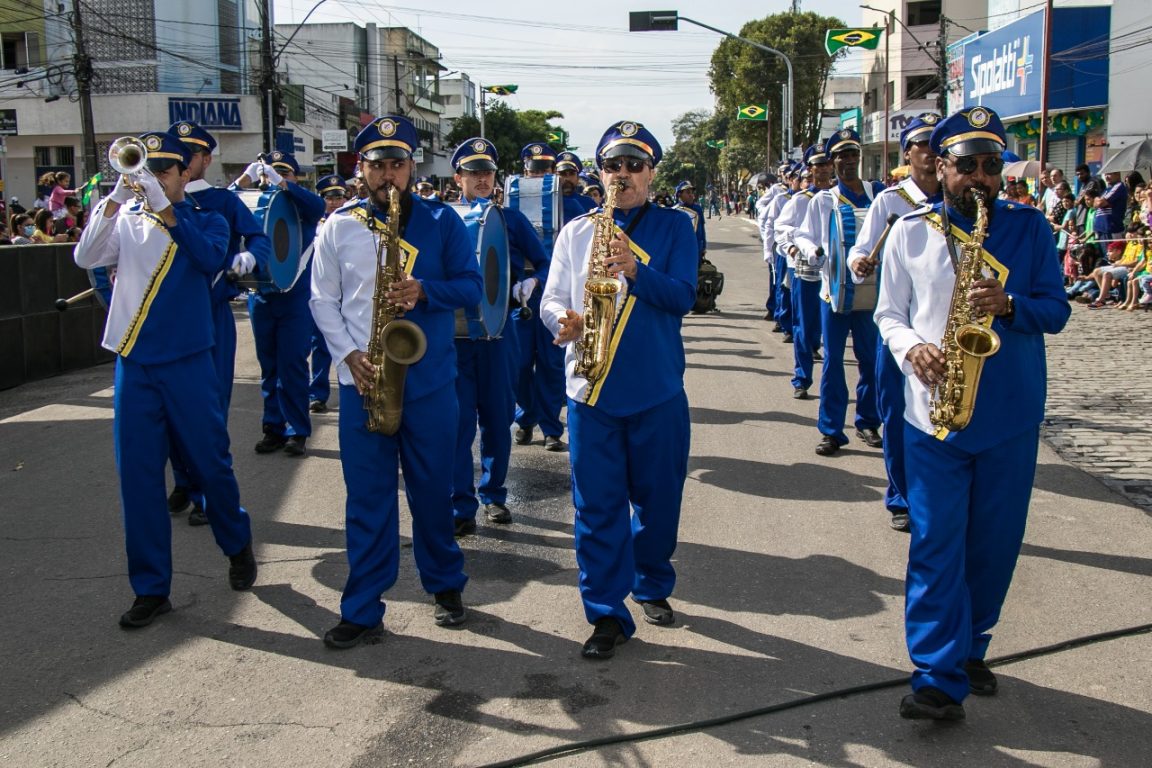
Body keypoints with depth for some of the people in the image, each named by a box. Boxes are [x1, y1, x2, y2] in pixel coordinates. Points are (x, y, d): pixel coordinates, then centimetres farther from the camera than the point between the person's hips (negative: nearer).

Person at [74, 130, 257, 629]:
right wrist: (115, 199, -20)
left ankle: (238, 545, 33)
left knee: (210, 464, 6)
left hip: (187, 363, -2)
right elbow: (86, 257, -8)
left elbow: (212, 259, -19)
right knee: (137, 475, 3)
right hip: (132, 365, 2)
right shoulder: (125, 221, 9)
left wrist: (164, 209, -27)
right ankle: (151, 588, 13)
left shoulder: (205, 221, 3)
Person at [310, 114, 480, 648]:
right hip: (362, 379, 1)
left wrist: (423, 290, -17)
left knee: (432, 489, 10)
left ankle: (446, 586, 29)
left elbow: (471, 285, 1)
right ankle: (363, 612, 11)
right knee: (367, 498, 3)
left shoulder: (442, 221, 3)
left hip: (429, 378, 0)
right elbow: (322, 300, 6)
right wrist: (349, 353, -8)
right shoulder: (338, 226, 6)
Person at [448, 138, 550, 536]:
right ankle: (461, 505, 6)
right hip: (454, 331, -1)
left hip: (498, 329, 1)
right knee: (460, 420, -1)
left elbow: (544, 263, 8)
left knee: (498, 418, 10)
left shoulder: (512, 219, 7)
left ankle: (494, 495, 25)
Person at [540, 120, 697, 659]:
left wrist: (635, 270, -26)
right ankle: (607, 614, 12)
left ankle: (653, 586, 36)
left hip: (658, 391, -1)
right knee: (597, 506, 2)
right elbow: (550, 300, 5)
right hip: (591, 390, 1)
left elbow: (682, 297, -10)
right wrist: (563, 320, -18)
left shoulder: (674, 227, 3)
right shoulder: (576, 232, 9)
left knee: (658, 499, 12)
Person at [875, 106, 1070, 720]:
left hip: (1011, 417, 2)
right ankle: (939, 677, 0)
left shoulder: (1030, 227, 5)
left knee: (994, 543, 11)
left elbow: (1056, 309, 2)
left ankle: (968, 649, 30)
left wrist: (1009, 305, -19)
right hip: (933, 413, -1)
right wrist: (910, 348, -14)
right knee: (936, 546, -3)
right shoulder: (910, 231, 4)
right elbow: (888, 313, 7)